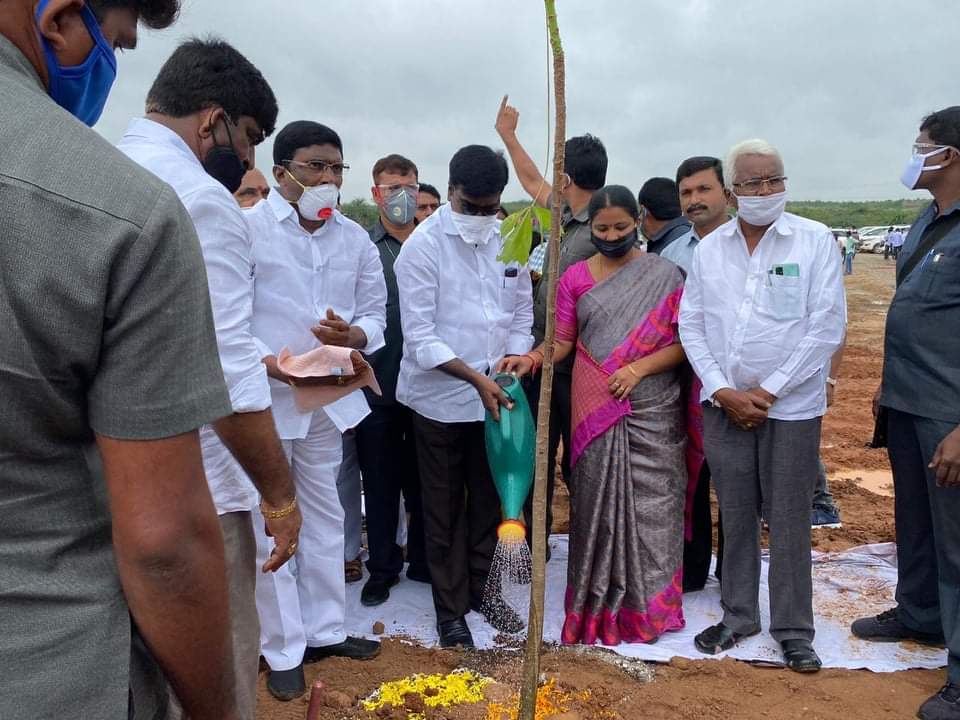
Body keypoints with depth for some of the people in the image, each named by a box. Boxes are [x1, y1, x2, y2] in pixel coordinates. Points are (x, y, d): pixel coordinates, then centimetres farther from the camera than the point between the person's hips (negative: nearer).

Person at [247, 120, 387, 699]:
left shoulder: (356, 239, 7)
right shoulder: (247, 227, -8)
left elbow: (376, 316, 8)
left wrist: (353, 336, -14)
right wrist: (269, 363, -25)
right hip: (261, 398, -5)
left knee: (325, 516, 14)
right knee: (269, 524, 2)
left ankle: (325, 631, 30)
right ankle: (284, 650, 18)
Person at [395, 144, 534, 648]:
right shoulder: (423, 245, -12)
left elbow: (522, 311, 9)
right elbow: (419, 336, -15)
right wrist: (475, 377, -22)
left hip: (494, 396, 4)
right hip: (441, 397, -4)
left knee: (489, 501, 15)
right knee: (444, 510, 8)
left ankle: (484, 589, 34)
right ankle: (450, 609, 23)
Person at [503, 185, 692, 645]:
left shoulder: (664, 274, 2)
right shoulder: (575, 278, 8)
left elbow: (682, 342, -2)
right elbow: (562, 341, 7)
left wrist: (637, 369, -15)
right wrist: (532, 359, -12)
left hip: (652, 414, -1)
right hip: (595, 411, 1)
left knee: (651, 504, 3)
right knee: (598, 503, 5)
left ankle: (648, 605, 19)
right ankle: (599, 605, 18)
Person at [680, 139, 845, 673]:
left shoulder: (815, 241, -5)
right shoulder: (710, 247, 4)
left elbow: (827, 328, -9)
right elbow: (691, 324, 4)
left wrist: (767, 392, -11)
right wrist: (721, 391, -7)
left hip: (791, 406, -2)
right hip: (724, 404, 3)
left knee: (789, 520, 6)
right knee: (736, 516, 13)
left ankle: (794, 629, 23)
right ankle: (739, 615, 29)